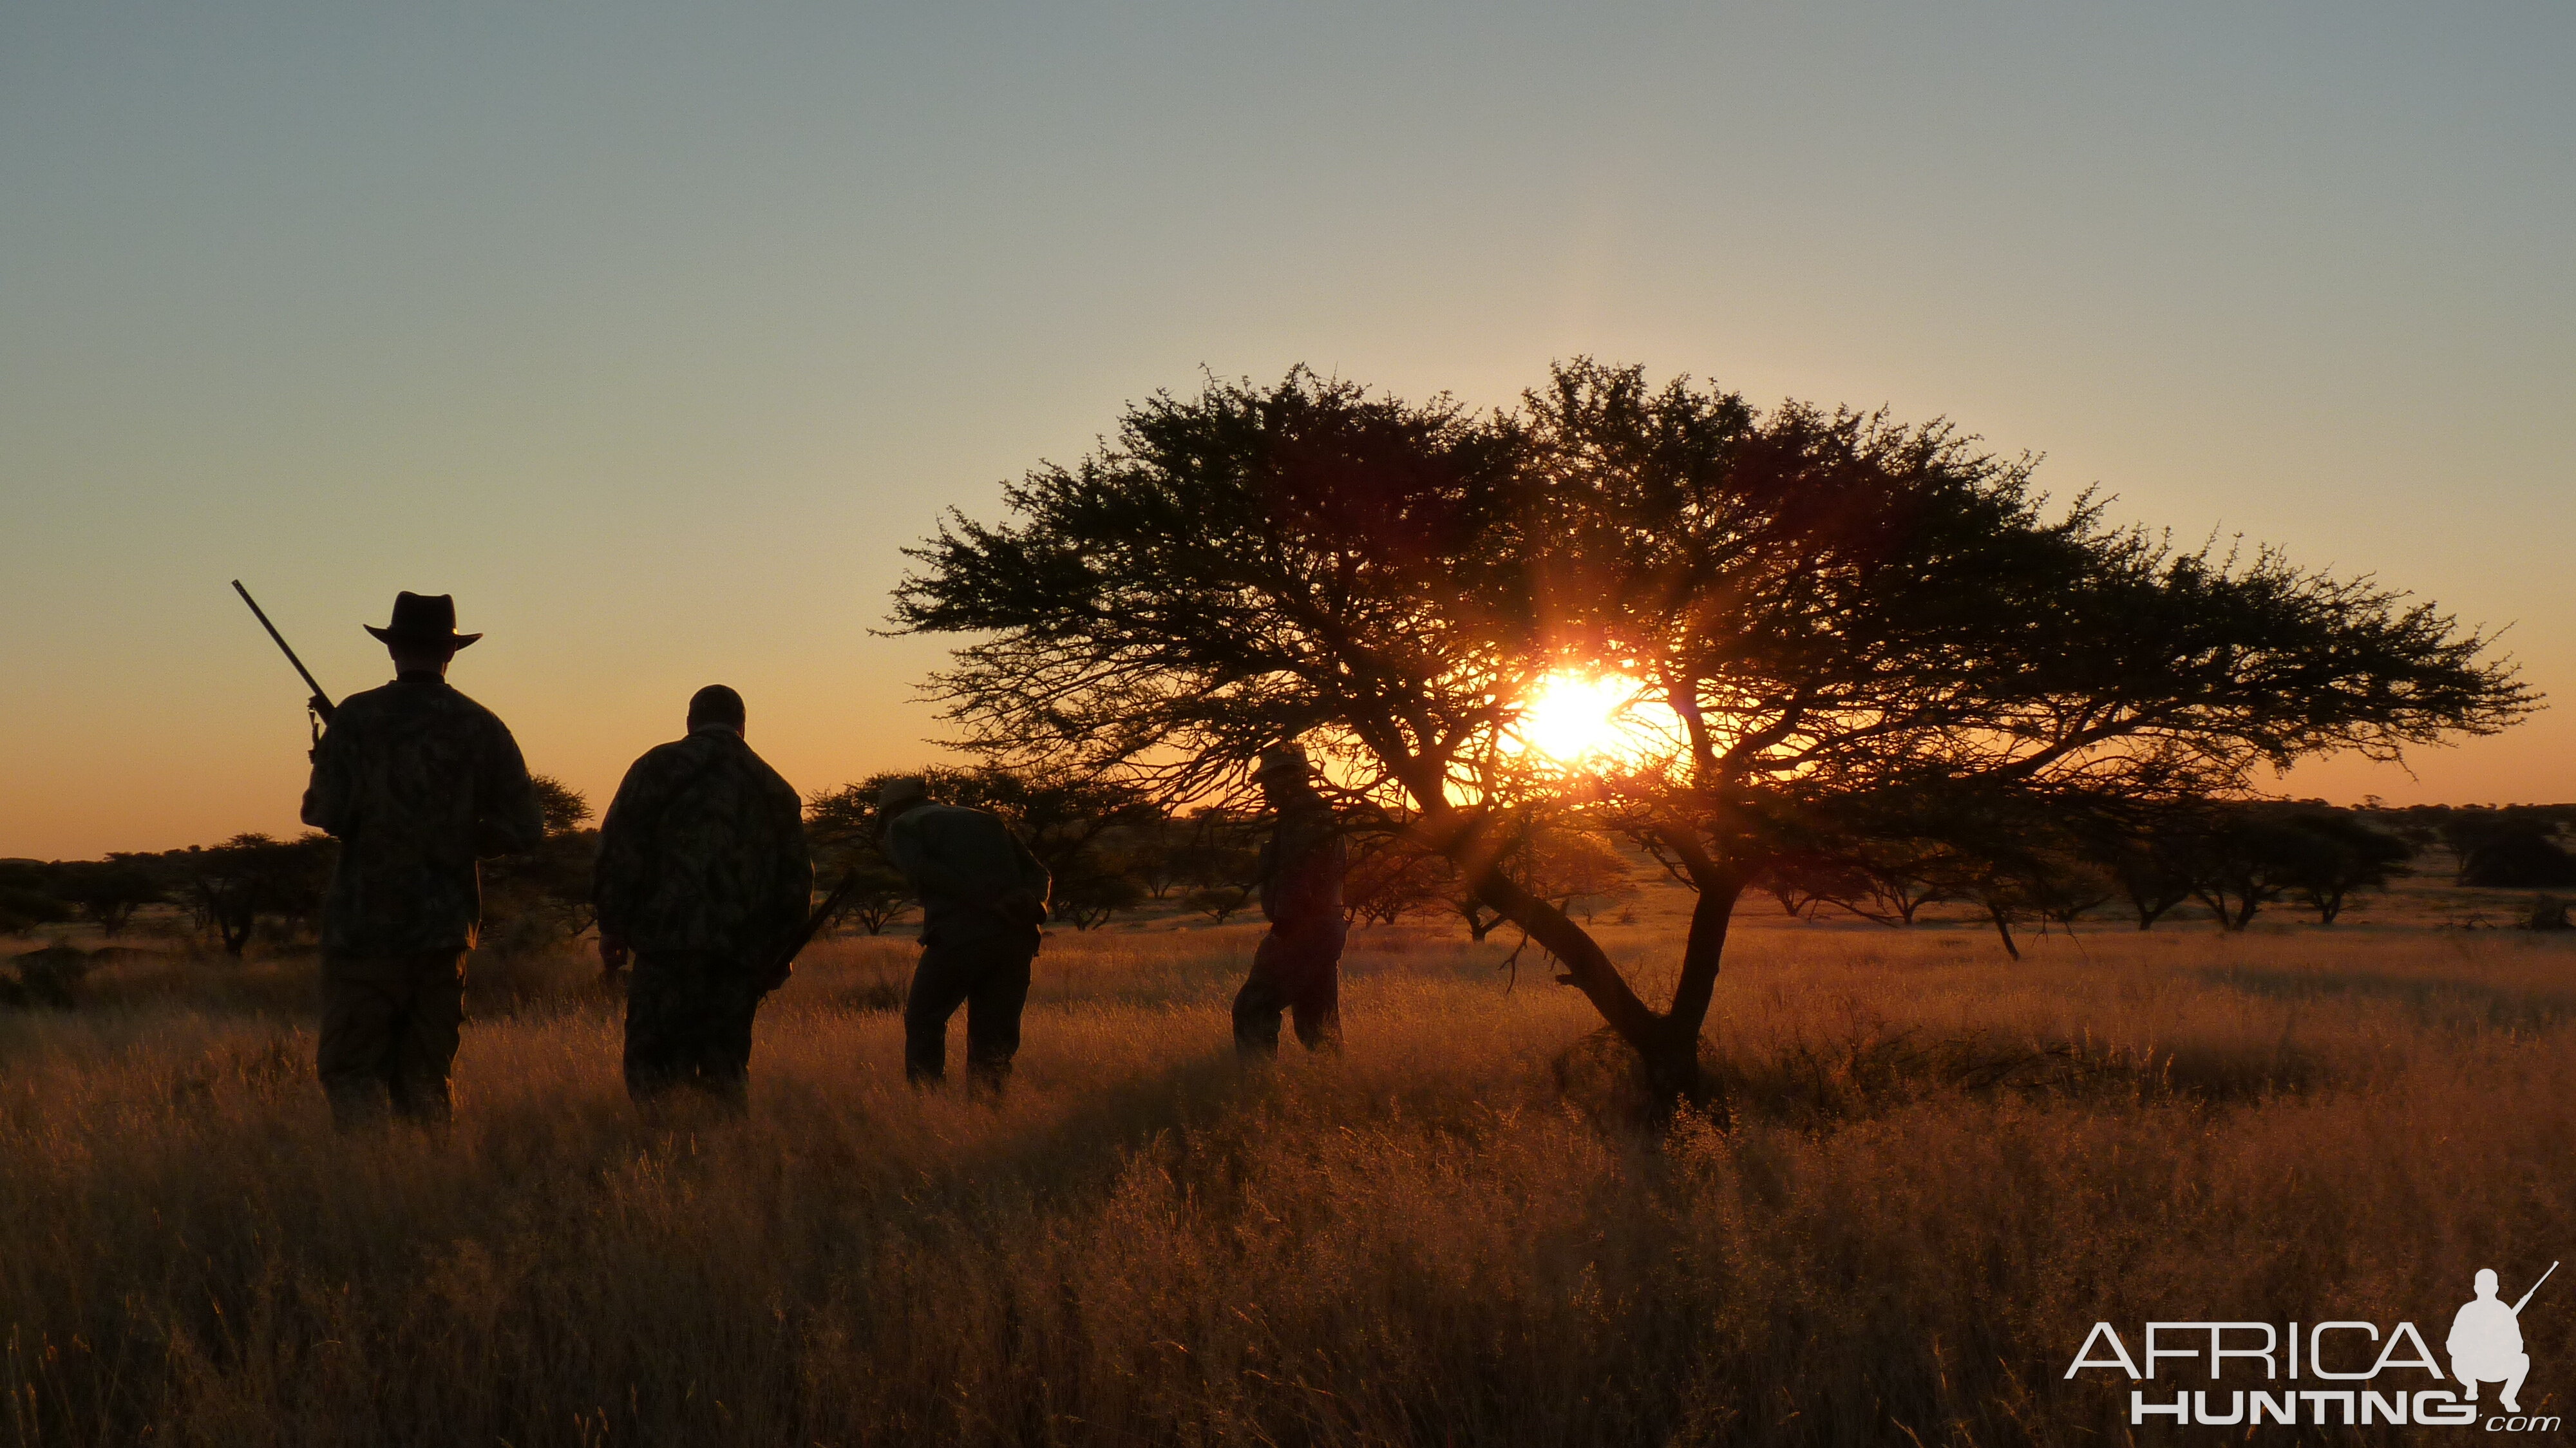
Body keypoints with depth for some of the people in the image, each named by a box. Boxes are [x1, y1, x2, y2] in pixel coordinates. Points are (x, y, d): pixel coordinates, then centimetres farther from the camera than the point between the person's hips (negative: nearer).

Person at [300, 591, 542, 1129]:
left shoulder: (357, 717, -5)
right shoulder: (482, 726, 4)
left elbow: (329, 814, -12)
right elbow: (524, 830, 2)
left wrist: (322, 769, 9)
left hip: (366, 924, -3)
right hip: (446, 925, 3)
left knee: (351, 1068, 1)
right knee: (426, 1074, 12)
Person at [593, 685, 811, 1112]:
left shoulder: (658, 767, 7)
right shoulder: (776, 789, 18)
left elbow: (620, 848, -2)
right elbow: (796, 880, 16)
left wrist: (612, 925, 2)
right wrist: (777, 956, 21)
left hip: (669, 944, -4)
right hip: (742, 956, 4)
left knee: (653, 1068, -2)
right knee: (727, 1070, 11)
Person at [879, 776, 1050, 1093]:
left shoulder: (901, 827, 14)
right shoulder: (987, 820, 30)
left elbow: (925, 871, -9)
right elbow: (1038, 873, 17)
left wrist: (991, 902, -14)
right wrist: (1034, 906, -1)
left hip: (958, 936, -4)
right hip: (1018, 938, 5)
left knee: (924, 1022, 11)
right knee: (994, 1034, 13)